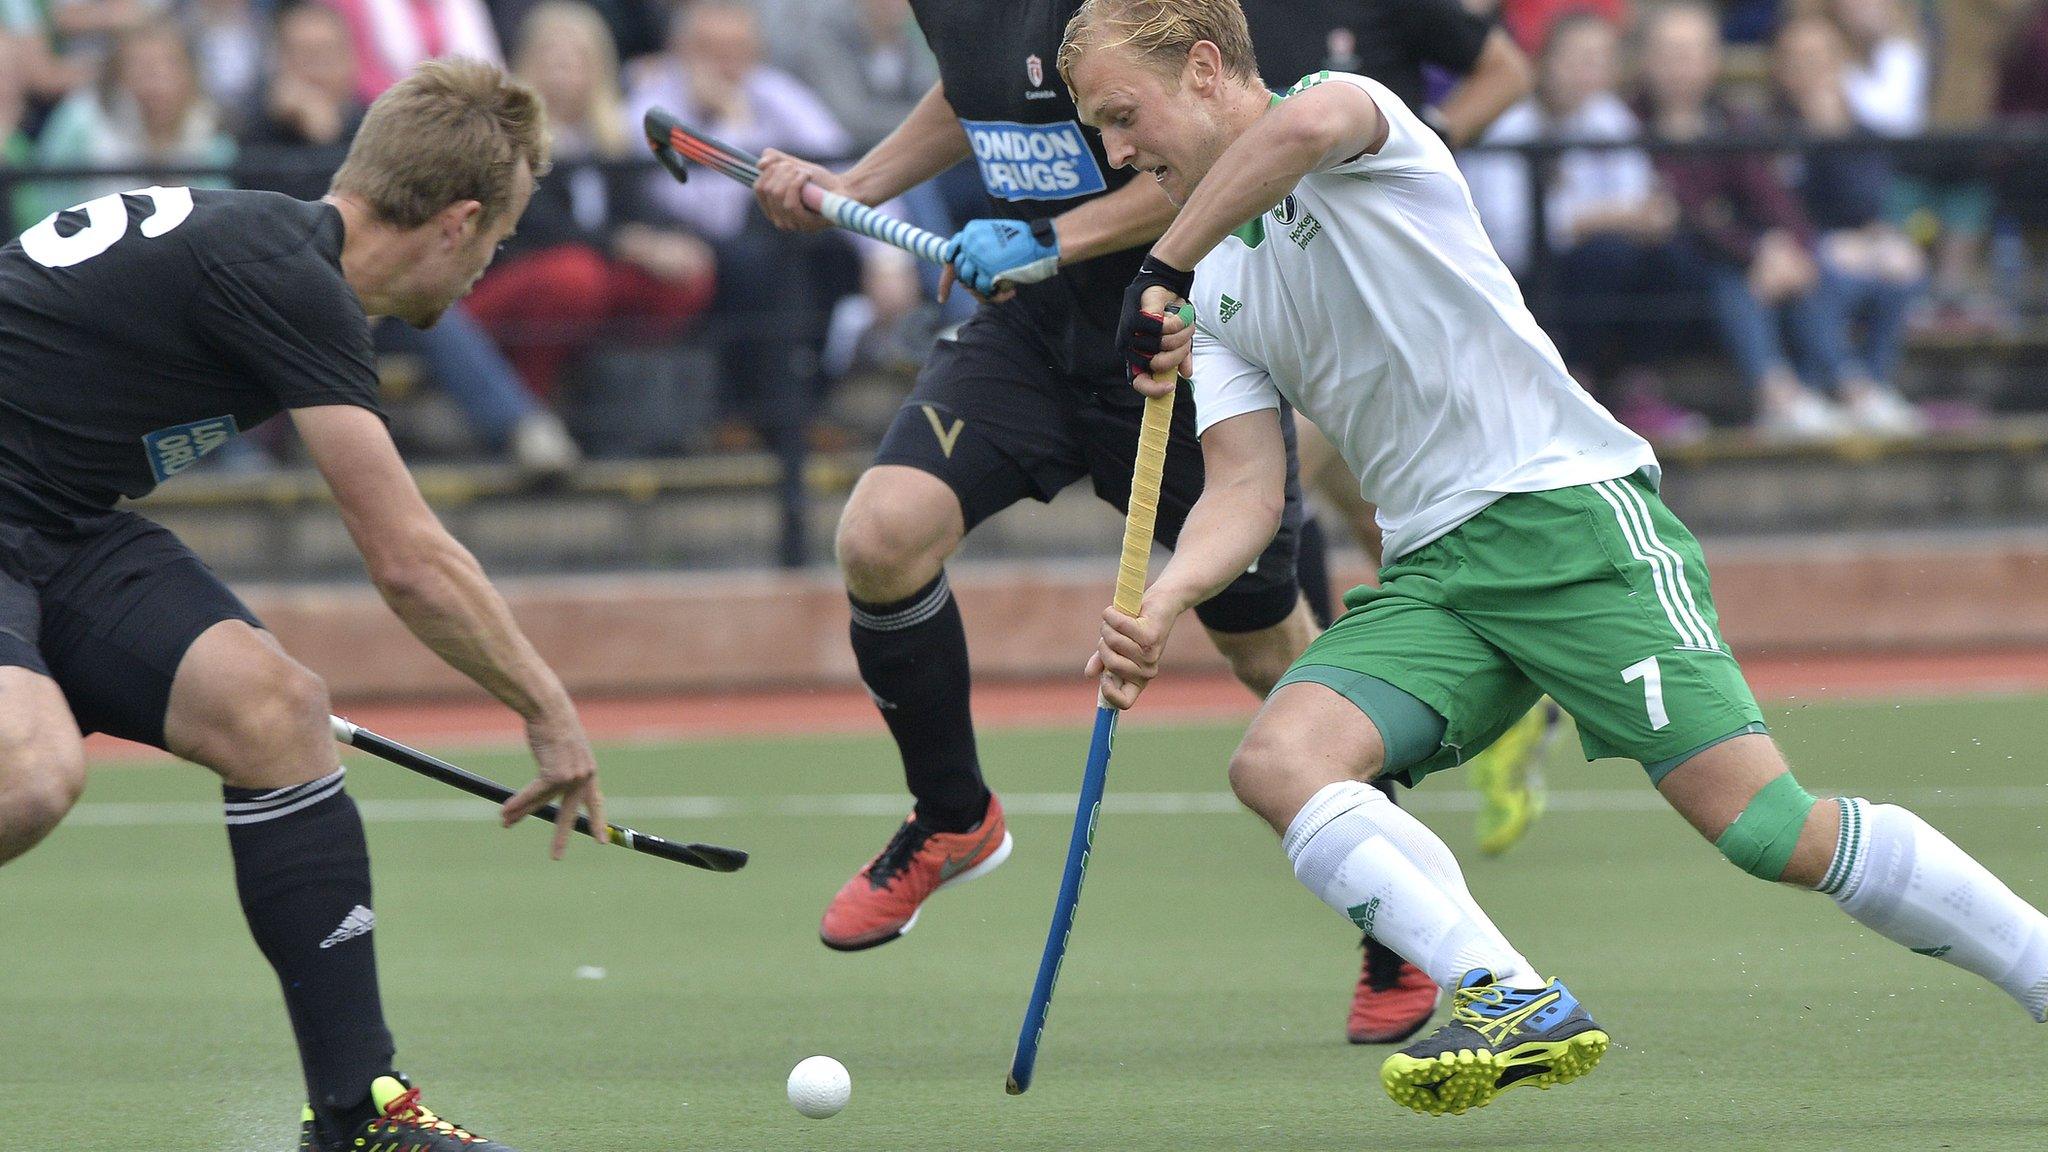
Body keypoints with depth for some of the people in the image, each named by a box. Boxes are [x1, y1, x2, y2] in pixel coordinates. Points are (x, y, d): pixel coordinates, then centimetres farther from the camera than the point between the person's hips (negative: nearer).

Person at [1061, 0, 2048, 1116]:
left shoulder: (1355, 112, -2)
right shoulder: (1218, 291, 19)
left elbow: (1307, 125, -29)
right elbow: (1245, 491, 8)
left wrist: (1162, 269, -23)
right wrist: (1157, 608, -11)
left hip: (1570, 507, -7)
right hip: (1432, 576, 7)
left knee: (1767, 825, -18)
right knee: (1277, 760, -20)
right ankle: (1514, 1003, -30)